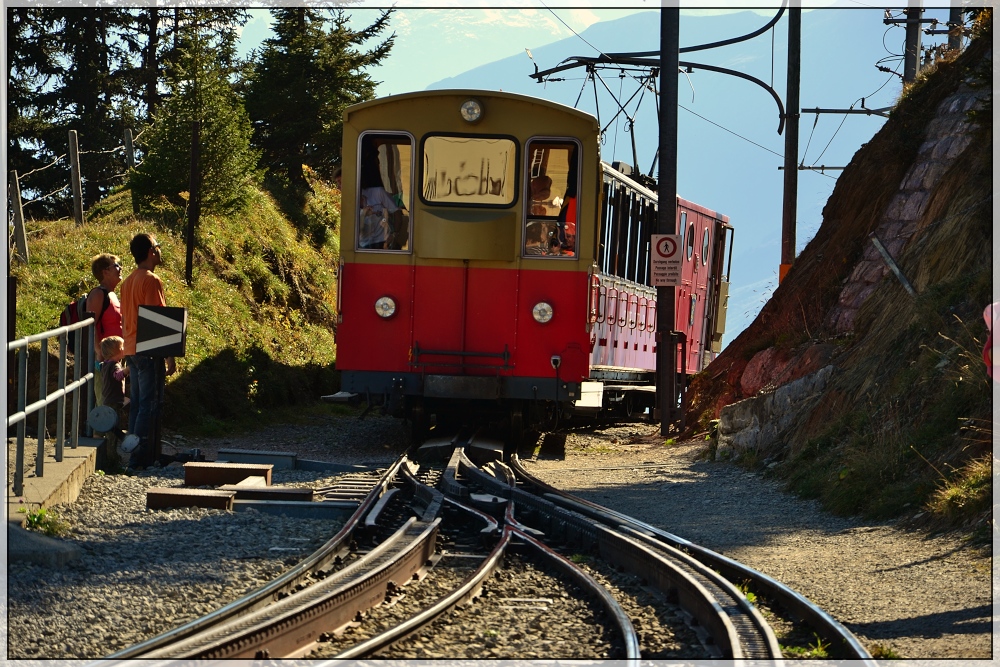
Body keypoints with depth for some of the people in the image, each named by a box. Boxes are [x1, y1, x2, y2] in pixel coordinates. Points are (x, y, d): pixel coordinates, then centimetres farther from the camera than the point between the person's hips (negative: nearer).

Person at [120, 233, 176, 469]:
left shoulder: (128, 281, 14)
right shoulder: (151, 280, -13)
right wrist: (170, 356, -14)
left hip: (132, 350, 9)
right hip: (149, 351, -9)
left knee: (137, 404, 11)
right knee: (149, 404, -7)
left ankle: (135, 455, 12)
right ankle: (140, 457, -9)